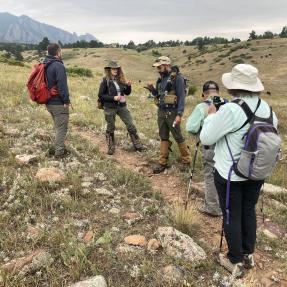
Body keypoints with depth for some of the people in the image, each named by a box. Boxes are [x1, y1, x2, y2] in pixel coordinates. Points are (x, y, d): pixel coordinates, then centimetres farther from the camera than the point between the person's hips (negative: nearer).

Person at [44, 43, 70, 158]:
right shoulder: (58, 65, -17)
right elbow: (62, 85, -23)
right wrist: (66, 101, -18)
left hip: (49, 102, 9)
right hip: (59, 103, -9)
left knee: (58, 126, 21)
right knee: (61, 128, 0)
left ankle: (59, 148, 30)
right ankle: (59, 151, 4)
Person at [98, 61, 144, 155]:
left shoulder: (120, 79, 6)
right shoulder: (105, 81, -7)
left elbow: (127, 93, 13)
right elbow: (100, 95, -10)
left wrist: (128, 86, -7)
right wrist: (113, 98, -18)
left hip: (122, 106, 4)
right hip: (110, 107, -4)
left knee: (131, 125, 2)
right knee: (110, 128, 8)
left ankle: (137, 145, 13)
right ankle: (111, 147, 23)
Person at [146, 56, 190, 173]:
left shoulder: (177, 78, -10)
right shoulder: (161, 79, 12)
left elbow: (181, 97, -14)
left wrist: (179, 114, -21)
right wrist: (152, 90, -1)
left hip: (172, 113, -7)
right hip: (161, 112, 7)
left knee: (178, 138, 2)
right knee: (163, 138, 10)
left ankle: (186, 161, 17)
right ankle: (162, 163, 17)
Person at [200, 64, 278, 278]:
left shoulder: (230, 110, -25)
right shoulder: (265, 107, -3)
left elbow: (206, 138, -16)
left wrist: (211, 115, -1)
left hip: (230, 175, -6)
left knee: (232, 217, 10)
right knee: (249, 211, 21)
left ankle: (236, 263, 26)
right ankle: (248, 255, 38)